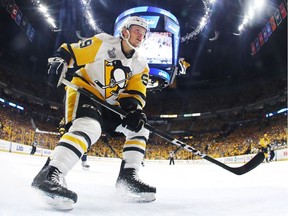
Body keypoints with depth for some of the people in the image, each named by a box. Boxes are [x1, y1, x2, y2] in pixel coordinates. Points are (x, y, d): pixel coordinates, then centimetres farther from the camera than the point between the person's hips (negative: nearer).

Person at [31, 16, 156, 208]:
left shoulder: (141, 64, 7)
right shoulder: (102, 42, -7)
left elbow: (136, 92, 0)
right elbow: (69, 50, -3)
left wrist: (134, 109, -20)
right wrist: (58, 62, -24)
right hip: (83, 91, -7)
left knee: (139, 129, 1)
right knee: (89, 127, -36)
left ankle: (128, 177, 0)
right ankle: (48, 175, -39)